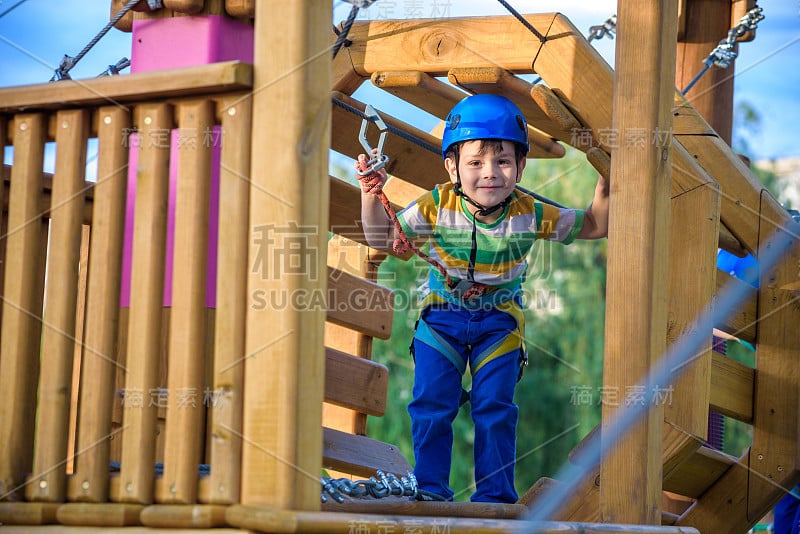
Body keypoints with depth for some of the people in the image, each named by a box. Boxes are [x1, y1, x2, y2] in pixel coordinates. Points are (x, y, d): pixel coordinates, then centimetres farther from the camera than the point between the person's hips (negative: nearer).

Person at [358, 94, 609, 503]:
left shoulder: (529, 215, -17)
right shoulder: (437, 207, -18)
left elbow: (594, 226, -5)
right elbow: (383, 237, -6)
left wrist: (605, 186, -21)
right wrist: (371, 193, -19)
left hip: (499, 320, 0)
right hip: (441, 317, 1)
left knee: (494, 409, -4)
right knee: (431, 406, -5)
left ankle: (495, 493, 8)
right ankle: (431, 488, 10)